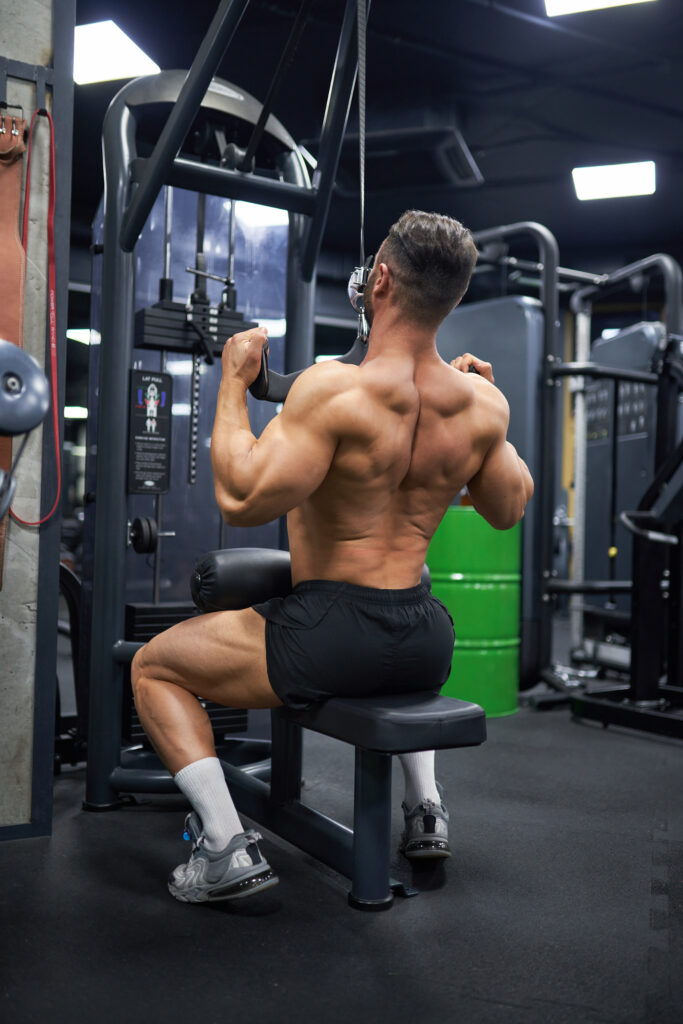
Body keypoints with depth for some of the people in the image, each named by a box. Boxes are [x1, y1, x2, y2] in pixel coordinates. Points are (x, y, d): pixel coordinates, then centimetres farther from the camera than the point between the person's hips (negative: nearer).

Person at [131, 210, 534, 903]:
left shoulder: (333, 390, -20)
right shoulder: (480, 402, -2)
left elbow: (240, 500, -21)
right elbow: (508, 510, 13)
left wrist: (234, 382, -11)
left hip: (326, 643, -6)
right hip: (427, 645, 6)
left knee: (152, 667, 14)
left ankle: (225, 846, 5)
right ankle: (426, 810, 34)